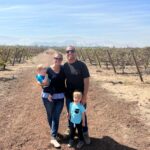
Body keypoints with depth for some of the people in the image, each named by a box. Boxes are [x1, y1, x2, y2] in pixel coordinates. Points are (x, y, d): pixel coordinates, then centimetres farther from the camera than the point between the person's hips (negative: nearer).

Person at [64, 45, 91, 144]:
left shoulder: (81, 65, -12)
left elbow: (86, 80, -13)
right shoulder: (65, 66, 0)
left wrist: (85, 96, -16)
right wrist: (64, 93, 5)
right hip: (69, 96, 3)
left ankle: (85, 133, 26)